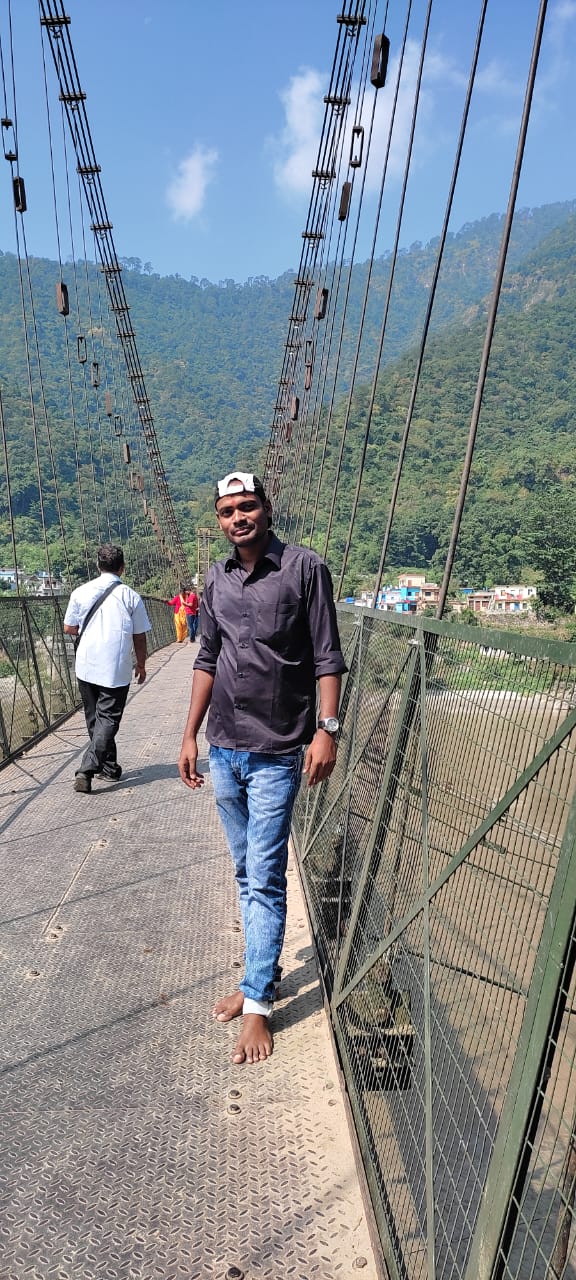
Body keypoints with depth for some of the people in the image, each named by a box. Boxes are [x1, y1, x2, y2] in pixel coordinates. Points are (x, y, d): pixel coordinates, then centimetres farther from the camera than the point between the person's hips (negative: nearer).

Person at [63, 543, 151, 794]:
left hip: (86, 667, 3)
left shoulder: (81, 592, 0)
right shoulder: (130, 596, -6)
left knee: (94, 719, 17)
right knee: (108, 720, 3)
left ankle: (110, 766, 27)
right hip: (116, 670, -3)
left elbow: (69, 628, 8)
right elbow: (139, 637, -1)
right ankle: (87, 770, -9)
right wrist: (141, 665, 13)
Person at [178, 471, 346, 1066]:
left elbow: (327, 657, -8)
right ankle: (262, 973, 34)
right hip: (223, 750, 6)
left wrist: (326, 729, -16)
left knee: (265, 879, 1)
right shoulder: (216, 578, 8)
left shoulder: (305, 568, -7)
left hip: (276, 754, -5)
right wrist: (190, 735, 11)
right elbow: (207, 660, 13)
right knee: (246, 874, 17)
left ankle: (258, 1003, 15)